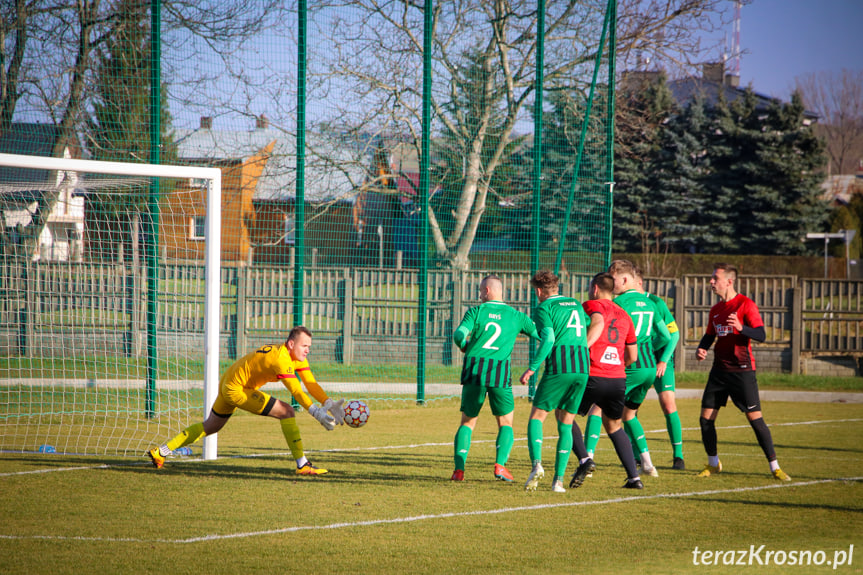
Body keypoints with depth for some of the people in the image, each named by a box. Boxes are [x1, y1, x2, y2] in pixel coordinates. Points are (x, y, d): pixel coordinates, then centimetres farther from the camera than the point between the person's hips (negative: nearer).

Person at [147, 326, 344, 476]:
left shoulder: (297, 356, 2)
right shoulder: (282, 359, -27)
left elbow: (311, 384, -3)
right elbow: (296, 391, -33)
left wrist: (329, 404, -15)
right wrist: (316, 412, -38)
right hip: (237, 390, -10)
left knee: (210, 427, 24)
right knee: (286, 412, -16)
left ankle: (160, 452, 31)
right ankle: (302, 465, -15)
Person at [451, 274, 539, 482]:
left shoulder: (476, 312, 2)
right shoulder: (515, 316, 7)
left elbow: (459, 335, -10)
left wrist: (465, 346, 12)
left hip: (474, 371, 0)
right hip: (500, 374, 0)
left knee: (467, 423, 11)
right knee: (506, 424, 12)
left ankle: (459, 468, -3)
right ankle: (500, 464, -9)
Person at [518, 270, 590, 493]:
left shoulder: (544, 308, 2)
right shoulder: (577, 305, 22)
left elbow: (548, 339, -12)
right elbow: (587, 335, 22)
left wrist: (532, 368, -12)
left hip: (558, 368, -5)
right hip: (583, 368, 5)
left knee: (536, 417, 4)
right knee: (565, 425, 11)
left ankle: (536, 464, -20)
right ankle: (559, 479, 3)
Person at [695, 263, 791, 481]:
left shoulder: (746, 304, -8)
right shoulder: (715, 309, 13)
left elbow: (761, 335, -15)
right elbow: (709, 335, 24)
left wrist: (741, 328, -34)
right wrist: (701, 349, 3)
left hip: (742, 370, -7)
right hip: (719, 370, 7)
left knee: (755, 418, -10)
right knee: (706, 418, 3)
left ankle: (775, 467, -4)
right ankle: (713, 463, 20)